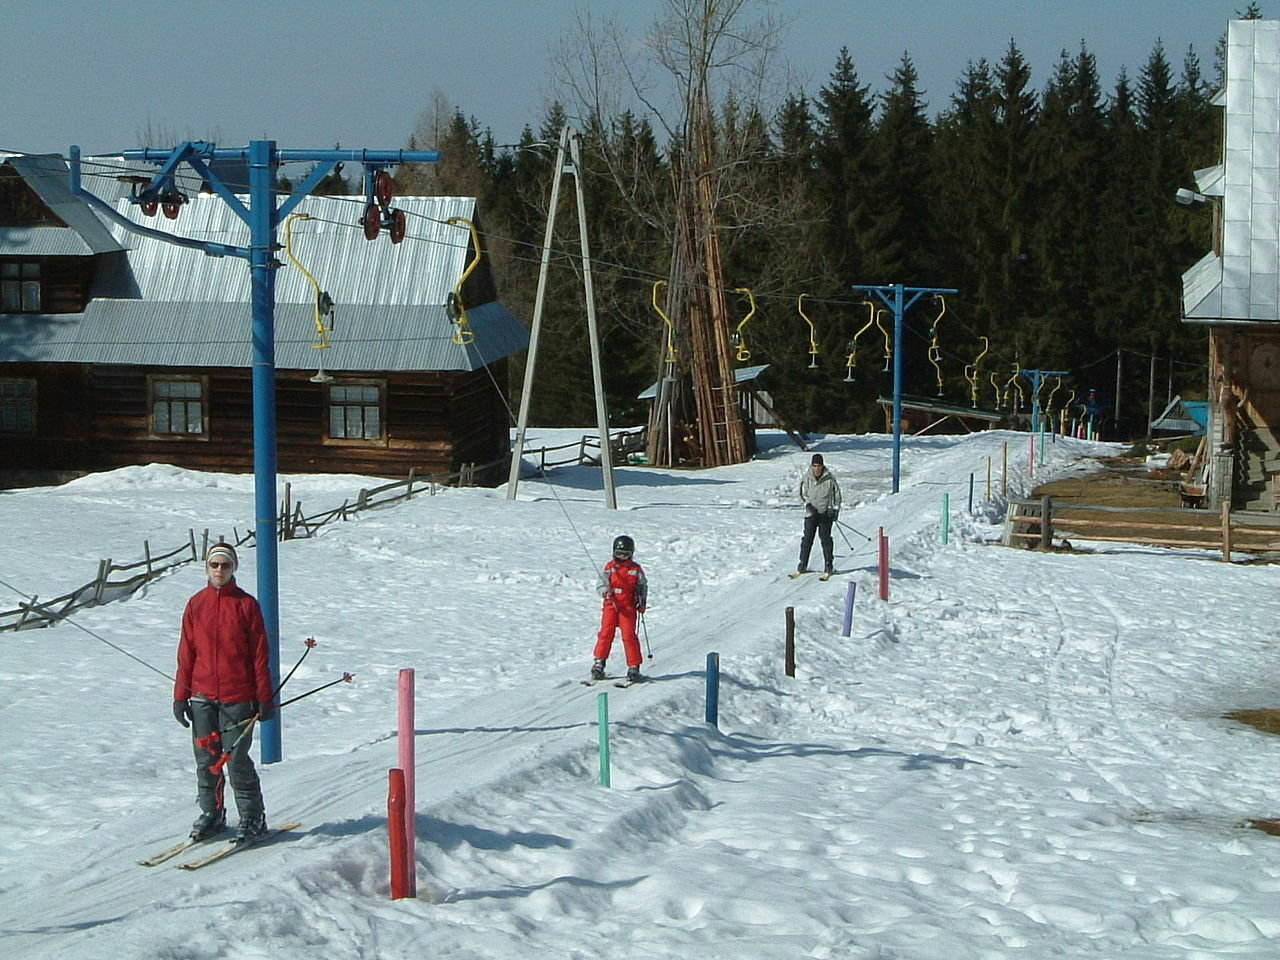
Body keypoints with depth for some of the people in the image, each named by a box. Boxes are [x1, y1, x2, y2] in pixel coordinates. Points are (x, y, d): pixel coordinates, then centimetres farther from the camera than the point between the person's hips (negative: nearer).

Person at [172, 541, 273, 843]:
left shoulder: (246, 605, -1)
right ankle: (210, 813, 23)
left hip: (238, 698, -3)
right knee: (206, 759, 7)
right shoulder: (196, 604, 7)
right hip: (202, 696, 3)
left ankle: (252, 818, 10)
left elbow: (260, 654, 0)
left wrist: (264, 698, -2)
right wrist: (180, 696, 6)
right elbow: (186, 653, 10)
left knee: (237, 759, -3)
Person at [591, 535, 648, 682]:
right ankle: (599, 664, 7)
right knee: (606, 633, -4)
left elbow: (643, 586, 15)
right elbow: (602, 584, 4)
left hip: (628, 607, -1)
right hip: (611, 604, 1)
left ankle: (634, 666, -2)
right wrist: (605, 591, -19)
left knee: (629, 635, -8)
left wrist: (642, 602, 2)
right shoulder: (609, 567, 6)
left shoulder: (635, 569, 6)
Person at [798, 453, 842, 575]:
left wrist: (835, 510, -5)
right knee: (807, 538, -1)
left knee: (825, 538, -4)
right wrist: (808, 505, -10)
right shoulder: (806, 478, -1)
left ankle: (828, 565, 4)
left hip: (826, 513, -1)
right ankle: (802, 565, 7)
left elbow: (836, 494, 4)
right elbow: (802, 494, 7)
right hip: (811, 513, 2)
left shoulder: (829, 478, -5)